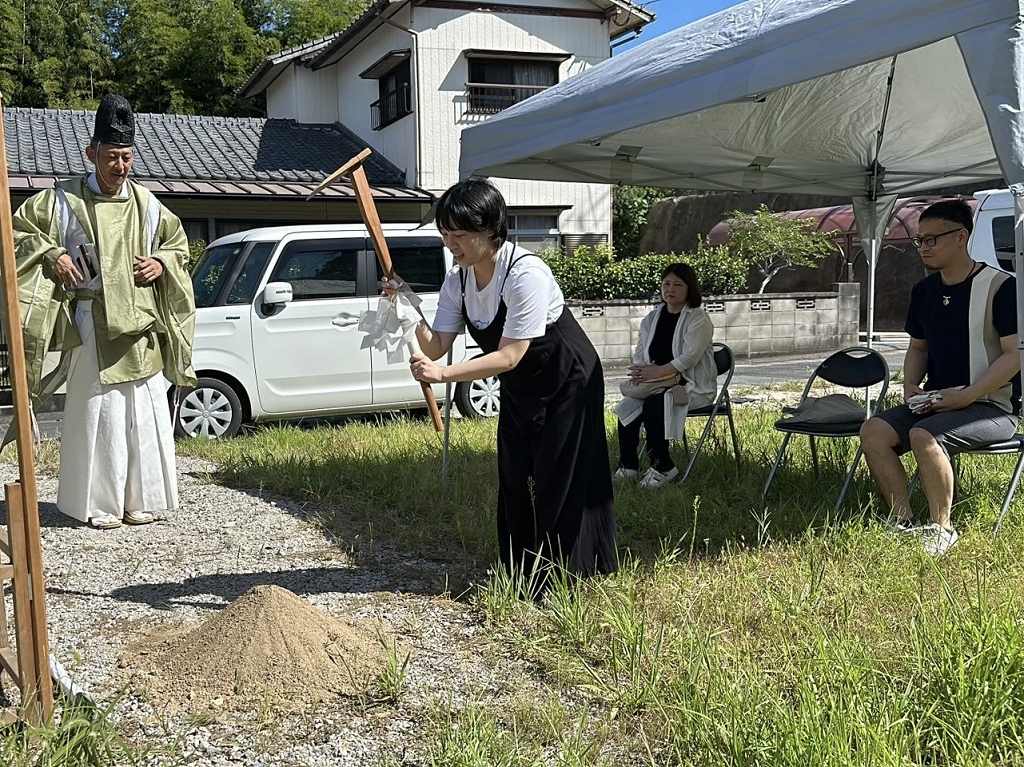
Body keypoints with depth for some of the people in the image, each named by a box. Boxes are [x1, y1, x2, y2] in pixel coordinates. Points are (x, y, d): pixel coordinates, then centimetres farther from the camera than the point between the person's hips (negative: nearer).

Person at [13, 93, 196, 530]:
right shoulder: (66, 200, -2)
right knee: (98, 411, -1)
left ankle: (140, 498, 16)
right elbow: (21, 229, 6)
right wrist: (53, 255, -8)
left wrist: (161, 264, 2)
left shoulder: (146, 204, 9)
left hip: (141, 326, 4)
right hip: (93, 325, -3)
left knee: (145, 411, 5)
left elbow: (177, 244, 22)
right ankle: (98, 502, 8)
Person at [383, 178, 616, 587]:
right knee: (514, 484, 10)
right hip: (518, 391, 8)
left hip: (567, 385, -8)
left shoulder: (525, 273, -30)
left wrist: (443, 374, -37)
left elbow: (509, 356, -31)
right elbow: (437, 346, -10)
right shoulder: (457, 280, -7)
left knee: (559, 485, -6)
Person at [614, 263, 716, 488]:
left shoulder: (698, 319, -7)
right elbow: (640, 353, 11)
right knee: (627, 407, -18)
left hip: (693, 386, -6)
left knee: (653, 404, -30)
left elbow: (689, 357, -18)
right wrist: (640, 371, -13)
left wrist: (656, 372, -27)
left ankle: (662, 466, -16)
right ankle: (628, 465, -8)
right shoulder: (652, 318, 13)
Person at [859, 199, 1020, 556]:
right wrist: (911, 386, 2)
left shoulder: (999, 286, -12)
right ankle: (902, 520, -5)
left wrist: (965, 396, -21)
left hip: (992, 406, -7)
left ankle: (942, 529, -13)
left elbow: (1015, 354, -16)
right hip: (935, 403, 7)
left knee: (924, 436, -32)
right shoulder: (924, 290, 10)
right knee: (873, 431, -15)